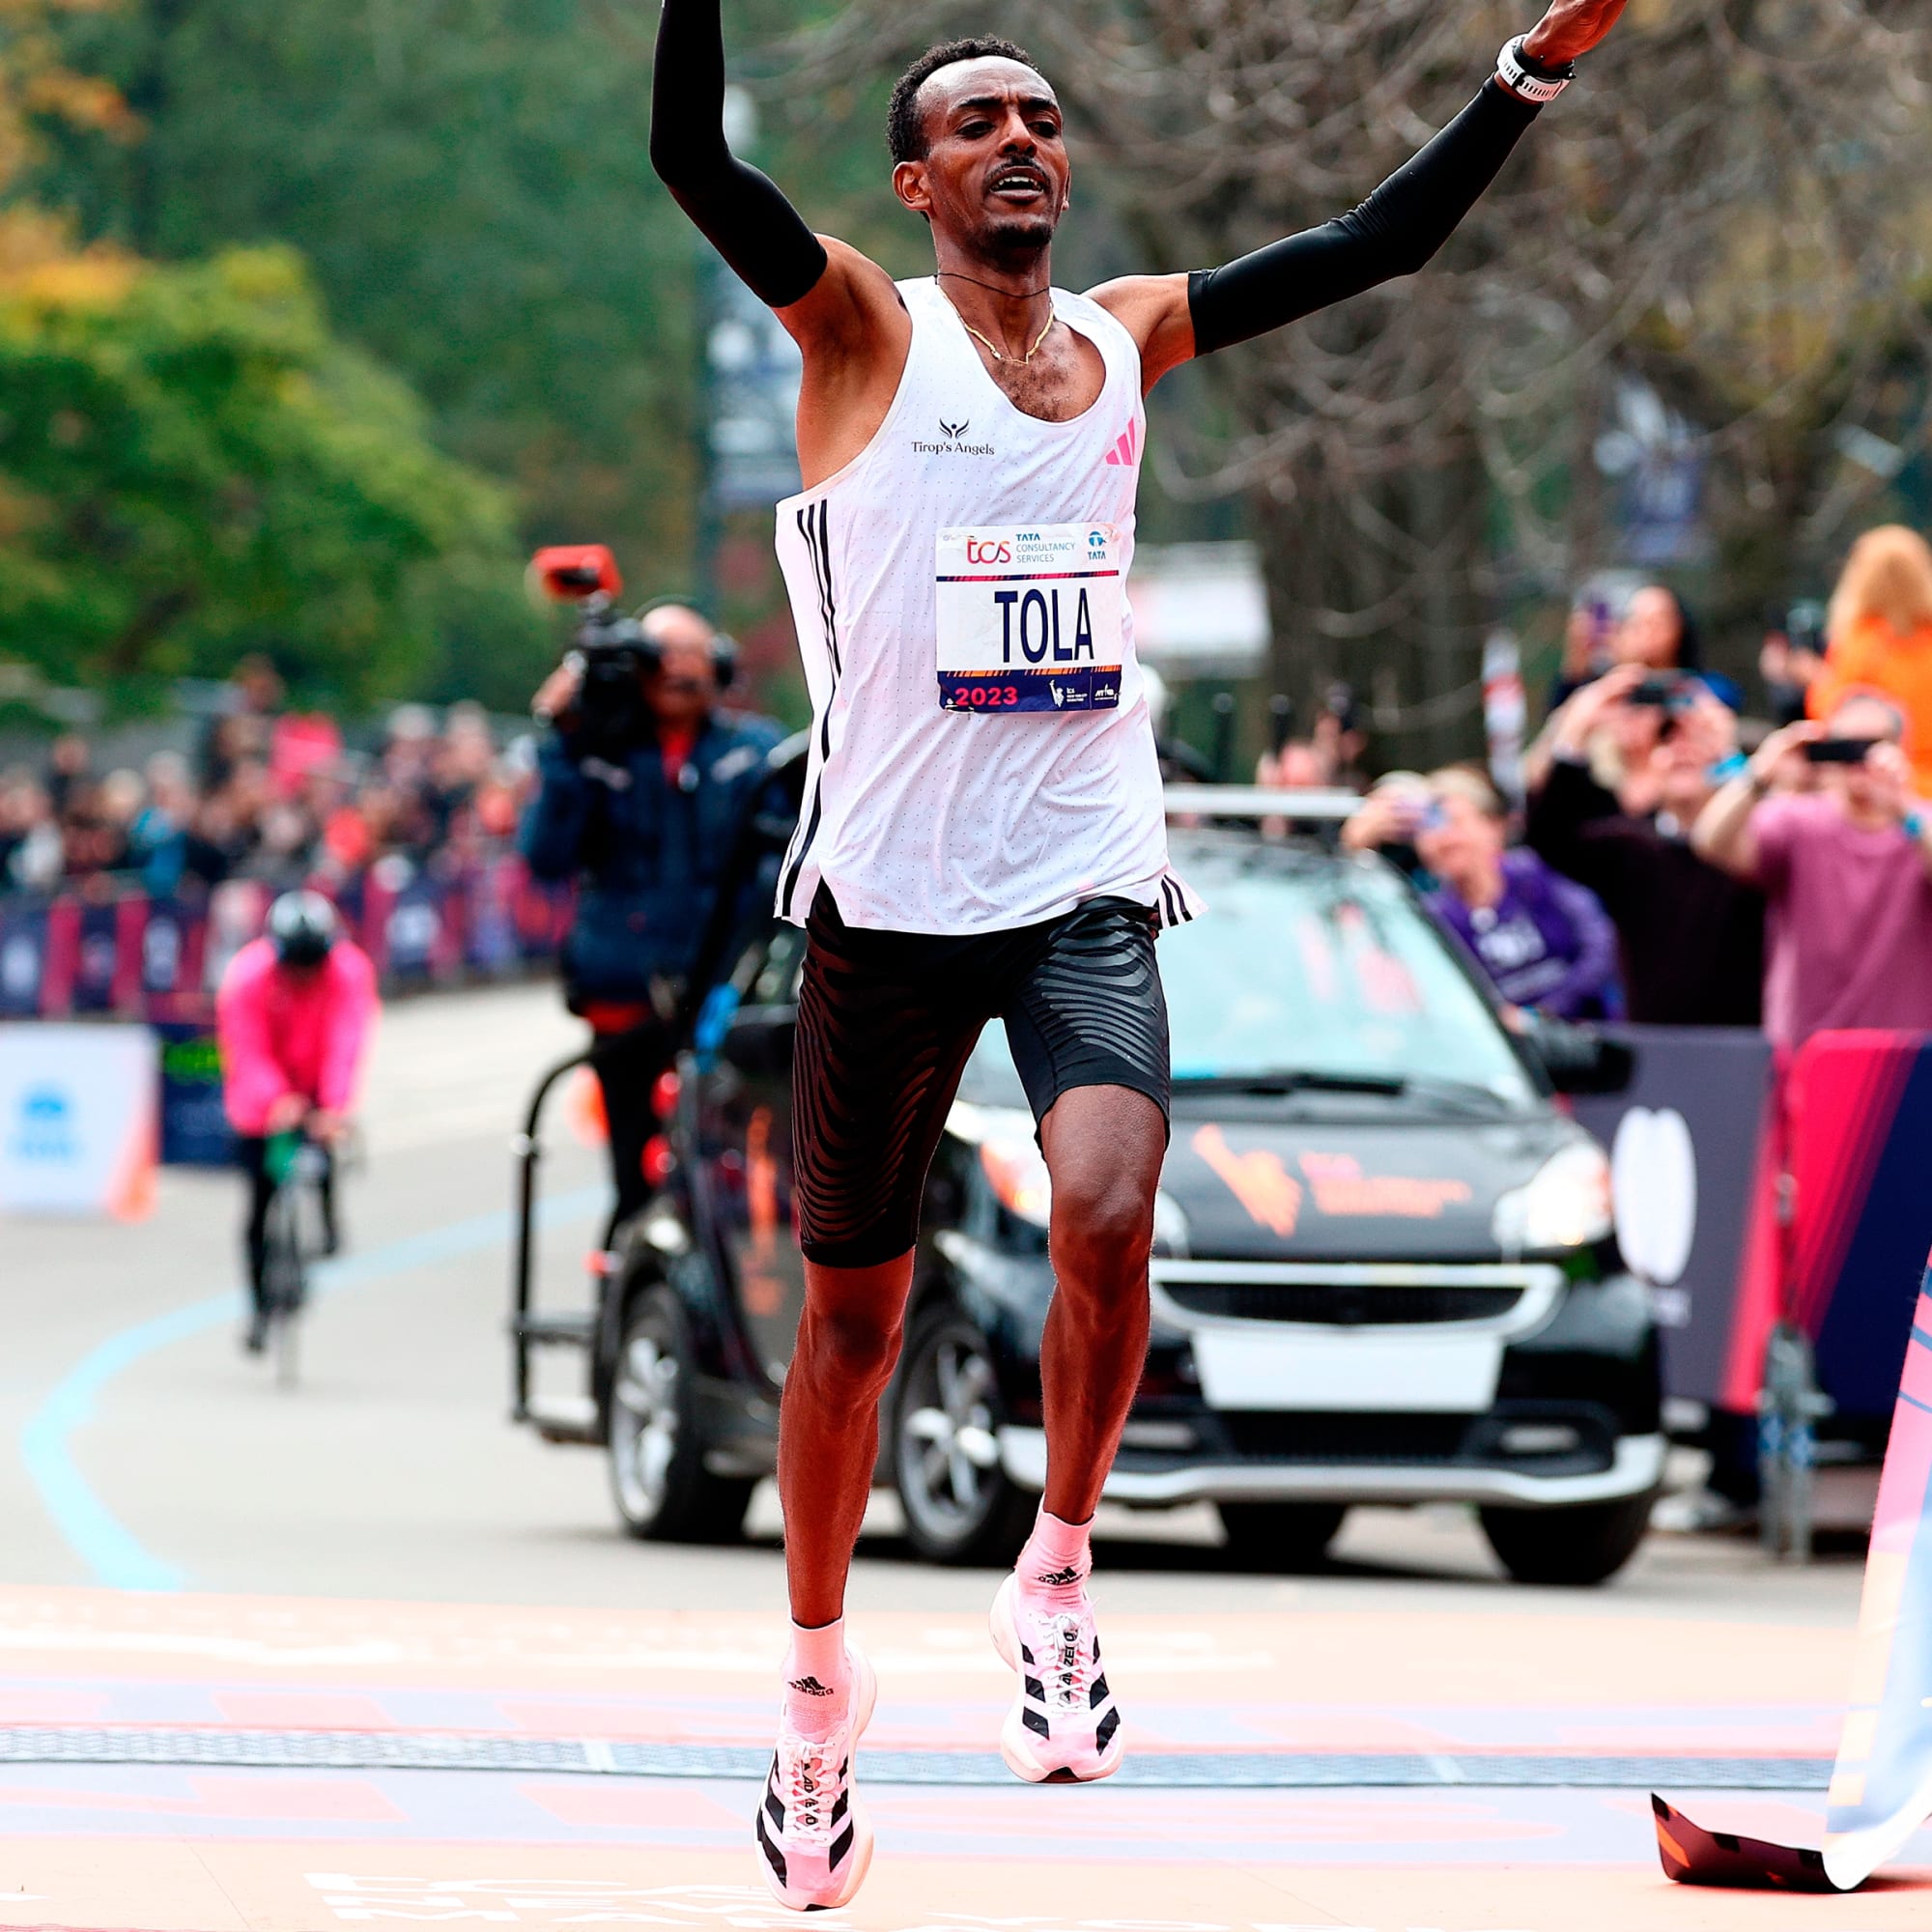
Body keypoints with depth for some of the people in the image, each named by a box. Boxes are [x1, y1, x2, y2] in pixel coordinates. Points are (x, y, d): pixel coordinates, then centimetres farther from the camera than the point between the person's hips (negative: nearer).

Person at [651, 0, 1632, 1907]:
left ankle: (1056, 1570, -3)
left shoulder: (1130, 335, 10)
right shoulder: (866, 331, -3)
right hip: (892, 894, -2)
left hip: (1084, 889, 2)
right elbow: (690, 154, -18)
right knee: (854, 1308, 8)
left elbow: (1378, 242, 13)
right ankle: (819, 1680, 27)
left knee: (1108, 1215, -25)